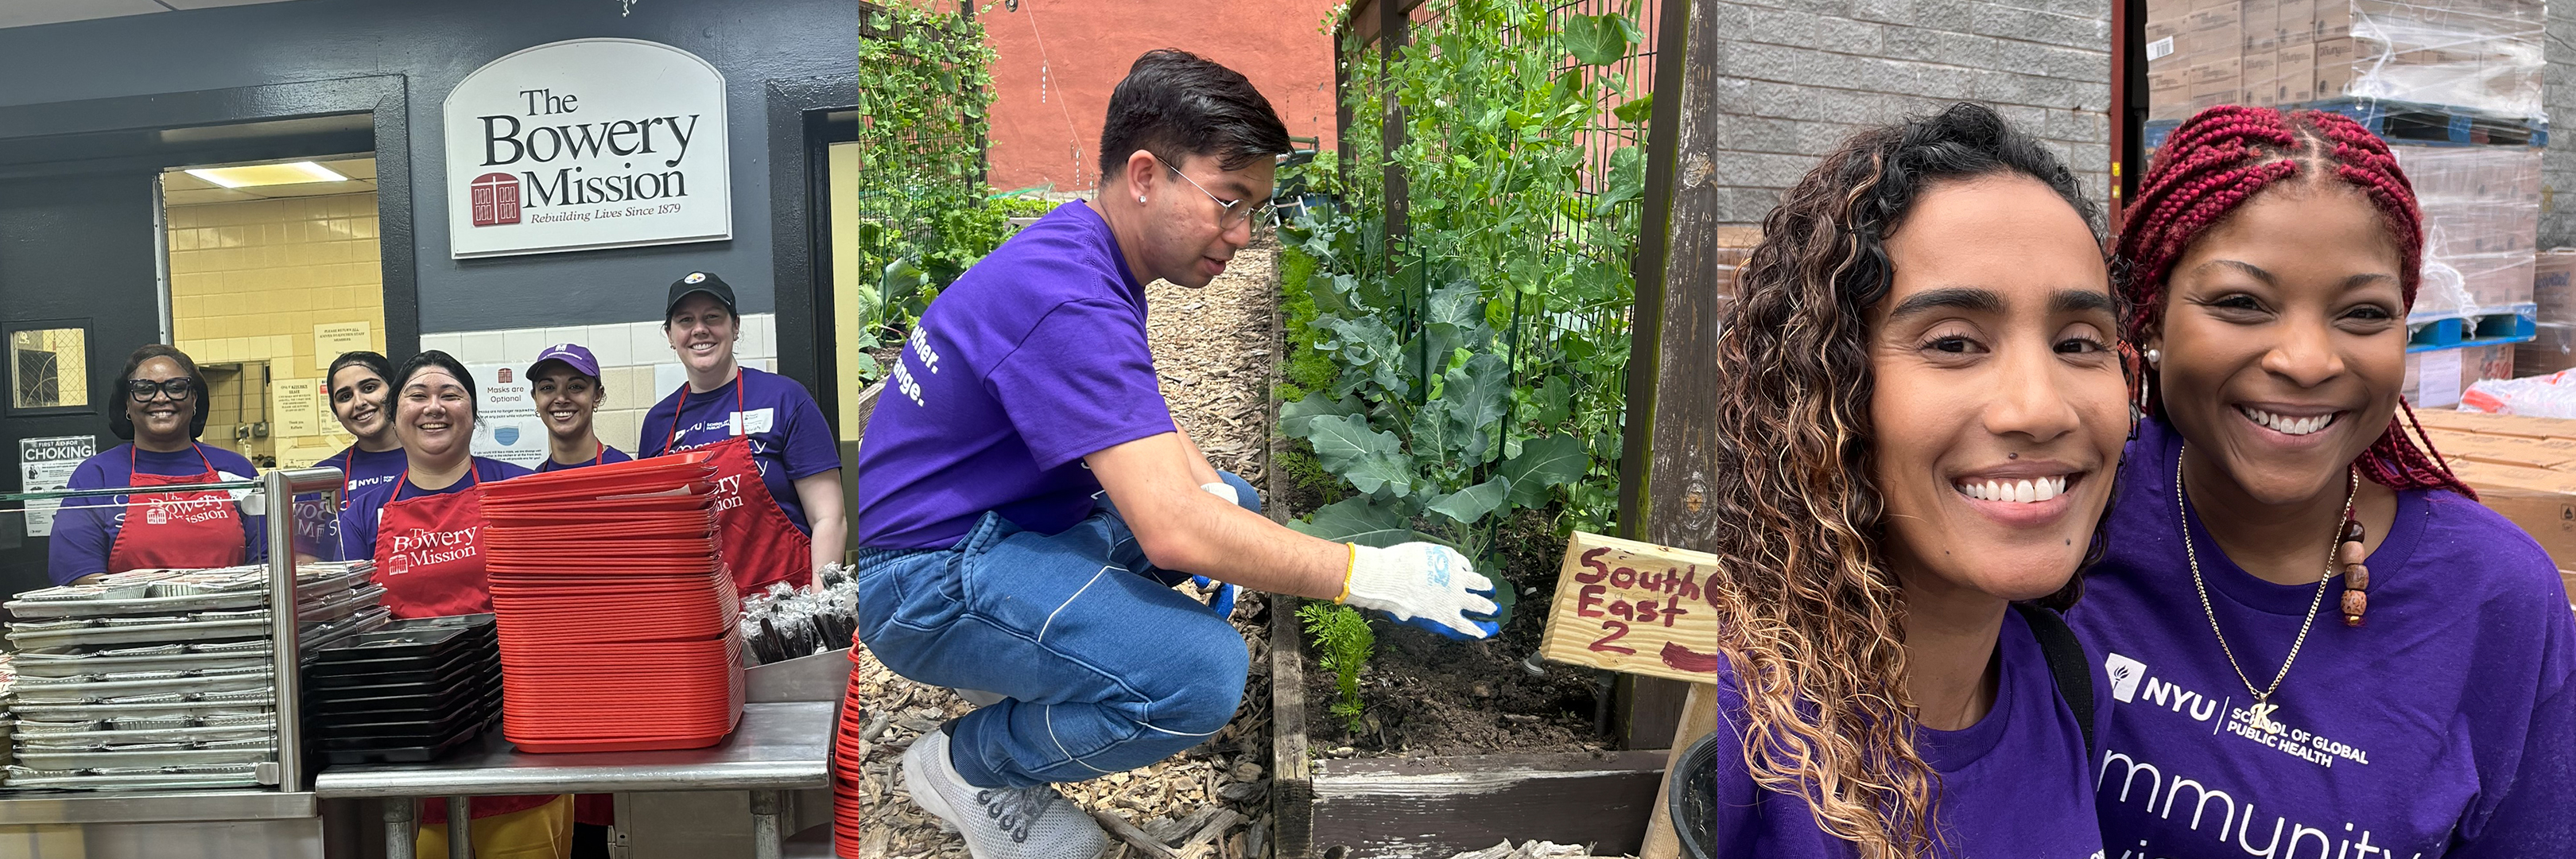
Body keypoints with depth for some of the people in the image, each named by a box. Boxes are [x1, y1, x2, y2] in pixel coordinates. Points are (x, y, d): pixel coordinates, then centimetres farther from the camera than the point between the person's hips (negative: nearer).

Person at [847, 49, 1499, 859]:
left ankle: (1018, 657, 15)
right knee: (1204, 672, -29)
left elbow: (1138, 414, 18)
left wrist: (1208, 490, -1)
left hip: (1017, 515, 10)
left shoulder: (1089, 251, 4)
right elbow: (1176, 532, -34)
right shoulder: (1065, 298, -28)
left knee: (1231, 499, 18)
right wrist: (1374, 576, -27)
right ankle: (970, 765, -2)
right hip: (922, 572, -10)